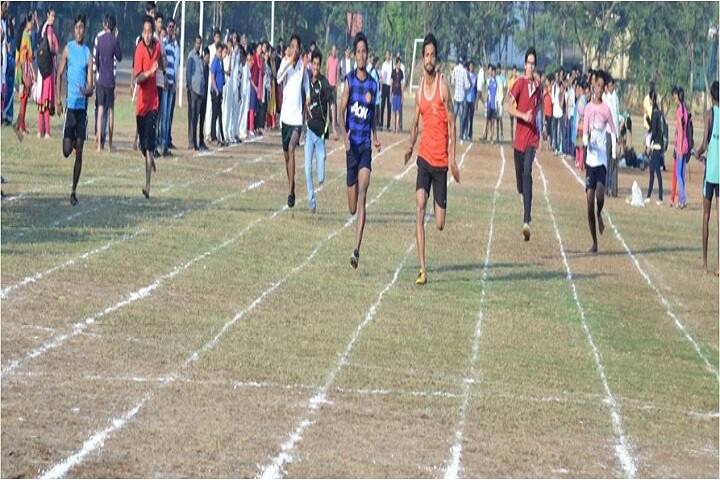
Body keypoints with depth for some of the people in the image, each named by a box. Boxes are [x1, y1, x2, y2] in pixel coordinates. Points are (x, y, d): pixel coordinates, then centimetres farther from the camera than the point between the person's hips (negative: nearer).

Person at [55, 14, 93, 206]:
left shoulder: (88, 53, 3)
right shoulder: (68, 49, 4)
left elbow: (91, 86, 1)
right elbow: (59, 74, 8)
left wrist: (87, 91, -23)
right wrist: (58, 99, -1)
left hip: (82, 106, 0)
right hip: (70, 104, 0)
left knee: (79, 152, -3)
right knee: (66, 151, -4)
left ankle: (74, 191, 5)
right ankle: (72, 143, 33)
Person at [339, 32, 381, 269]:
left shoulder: (373, 84, 5)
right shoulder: (349, 81, -2)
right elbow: (341, 112, -5)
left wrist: (375, 135, 8)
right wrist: (344, 135, -21)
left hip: (366, 145, 1)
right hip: (352, 145, -1)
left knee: (362, 196, -16)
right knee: (352, 205, 6)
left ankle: (357, 250, -22)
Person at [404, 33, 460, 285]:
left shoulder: (443, 86, -6)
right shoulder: (419, 89, 8)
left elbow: (452, 124, -4)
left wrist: (453, 159, -9)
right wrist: (410, 145, -2)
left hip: (441, 160, -3)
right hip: (424, 156, 3)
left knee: (440, 224, 1)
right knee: (419, 207, -15)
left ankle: (439, 207, 42)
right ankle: (422, 269, -15)